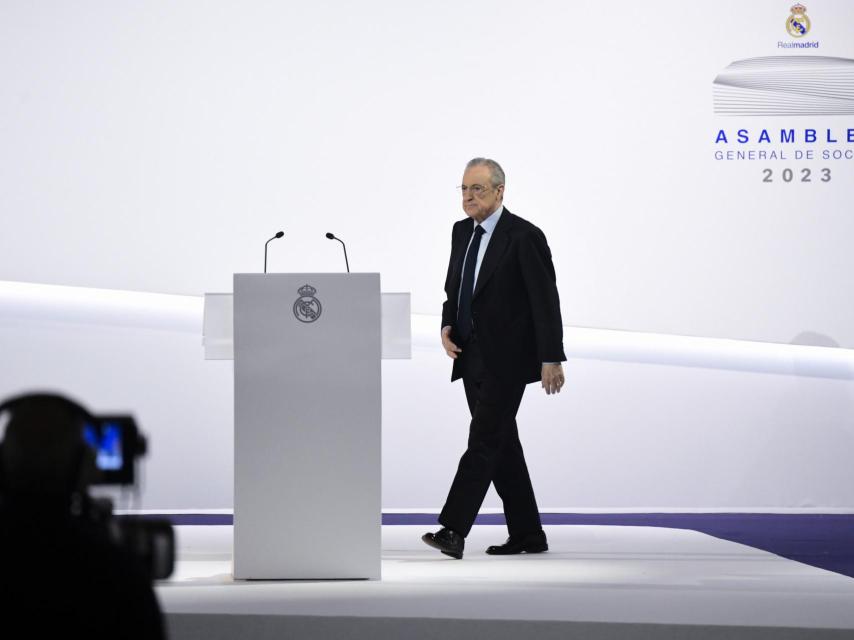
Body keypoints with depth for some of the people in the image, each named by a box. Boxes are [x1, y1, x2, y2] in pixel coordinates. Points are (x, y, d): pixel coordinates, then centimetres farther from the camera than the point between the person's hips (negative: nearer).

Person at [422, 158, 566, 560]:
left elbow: (545, 301, -13)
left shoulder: (524, 236, -12)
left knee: (484, 441, -12)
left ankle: (453, 530, -17)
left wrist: (552, 359, -16)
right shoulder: (462, 232, 11)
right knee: (502, 444, 11)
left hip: (506, 359, -8)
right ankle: (527, 534, 18)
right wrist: (448, 326, 0)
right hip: (472, 357, 8)